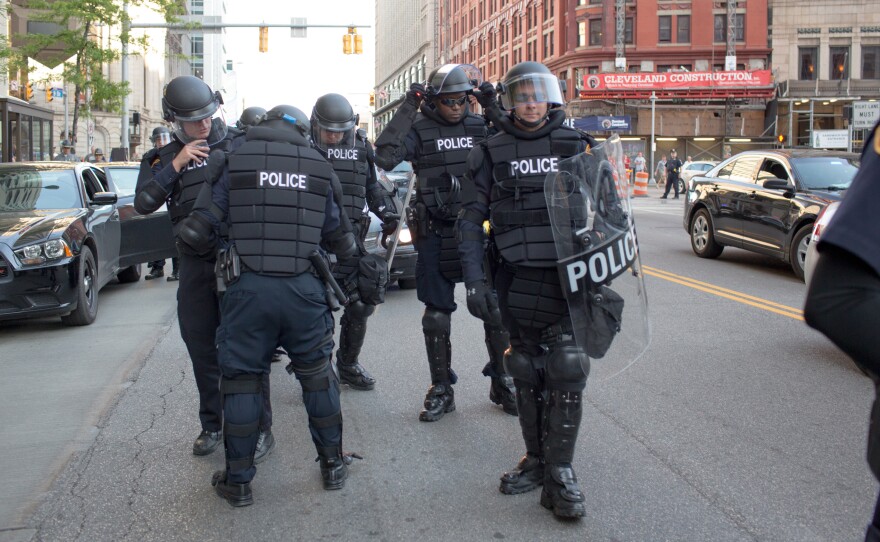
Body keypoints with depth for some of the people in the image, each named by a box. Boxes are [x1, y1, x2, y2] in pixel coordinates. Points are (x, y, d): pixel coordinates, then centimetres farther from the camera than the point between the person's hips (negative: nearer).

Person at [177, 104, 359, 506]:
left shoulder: (234, 163, 4)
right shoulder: (318, 169, 10)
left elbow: (197, 232, -1)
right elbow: (342, 241, 16)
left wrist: (211, 251, 21)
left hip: (248, 288, -2)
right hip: (303, 288, 2)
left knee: (241, 379, 9)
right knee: (317, 375, 17)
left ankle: (238, 481, 16)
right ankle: (333, 465, 26)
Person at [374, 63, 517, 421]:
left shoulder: (480, 126, 7)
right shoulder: (418, 129, -3)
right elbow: (385, 157, -17)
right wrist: (408, 109, -17)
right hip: (436, 234, -2)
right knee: (437, 313, 5)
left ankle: (501, 382, 21)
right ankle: (441, 389, 18)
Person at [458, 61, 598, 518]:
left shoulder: (575, 145, 4)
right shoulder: (491, 152, 4)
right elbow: (470, 219, 3)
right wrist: (475, 282, -6)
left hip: (568, 279, -1)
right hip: (517, 282, 1)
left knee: (566, 372, -7)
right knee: (527, 374, 9)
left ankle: (560, 472, 4)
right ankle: (535, 459, 25)